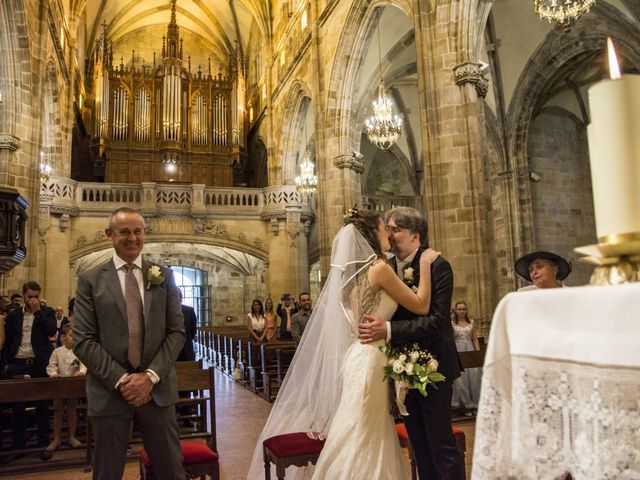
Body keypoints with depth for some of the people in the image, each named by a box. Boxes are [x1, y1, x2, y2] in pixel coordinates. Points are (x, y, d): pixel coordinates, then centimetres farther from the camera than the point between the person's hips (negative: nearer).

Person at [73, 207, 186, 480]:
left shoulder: (164, 276, 5)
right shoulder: (90, 280, 1)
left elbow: (177, 332, 1)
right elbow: (83, 340, -5)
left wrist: (151, 376, -10)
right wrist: (121, 380, -12)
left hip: (157, 388, 1)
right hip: (109, 391, -1)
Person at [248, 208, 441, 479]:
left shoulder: (356, 270, 11)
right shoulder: (379, 267, -13)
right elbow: (421, 306, -7)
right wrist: (425, 265, 0)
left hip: (358, 354, 8)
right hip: (370, 358, -8)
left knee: (362, 439, 15)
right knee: (364, 440, 1)